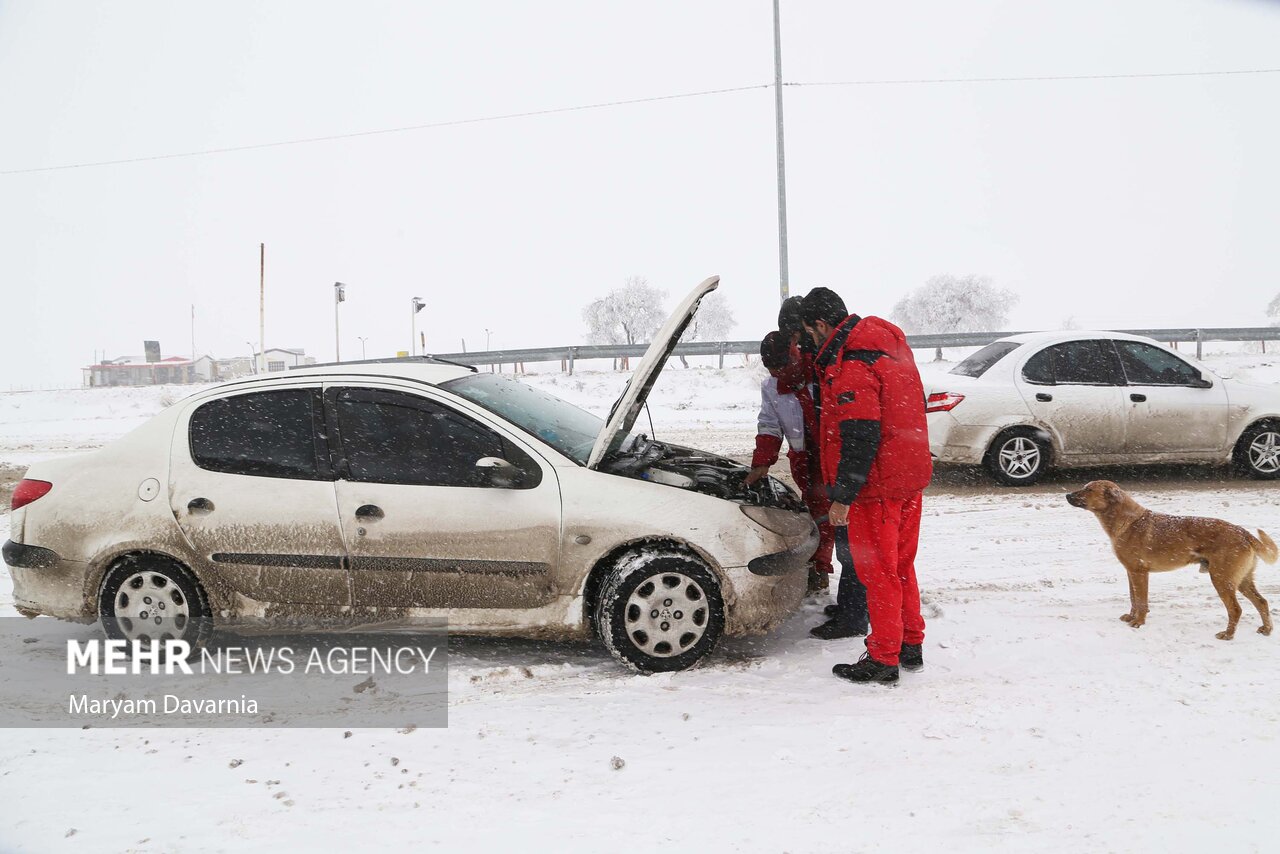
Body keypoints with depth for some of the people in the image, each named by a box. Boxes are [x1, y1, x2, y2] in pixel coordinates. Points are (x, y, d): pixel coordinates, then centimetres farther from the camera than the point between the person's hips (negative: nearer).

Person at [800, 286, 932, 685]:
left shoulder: (850, 368, -22)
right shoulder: (890, 343, 9)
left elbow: (859, 439, -25)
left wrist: (842, 496, -19)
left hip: (876, 486, -9)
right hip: (910, 477, 9)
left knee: (877, 571, 2)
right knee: (901, 565, 20)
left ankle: (883, 660, 11)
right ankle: (911, 646, 31)